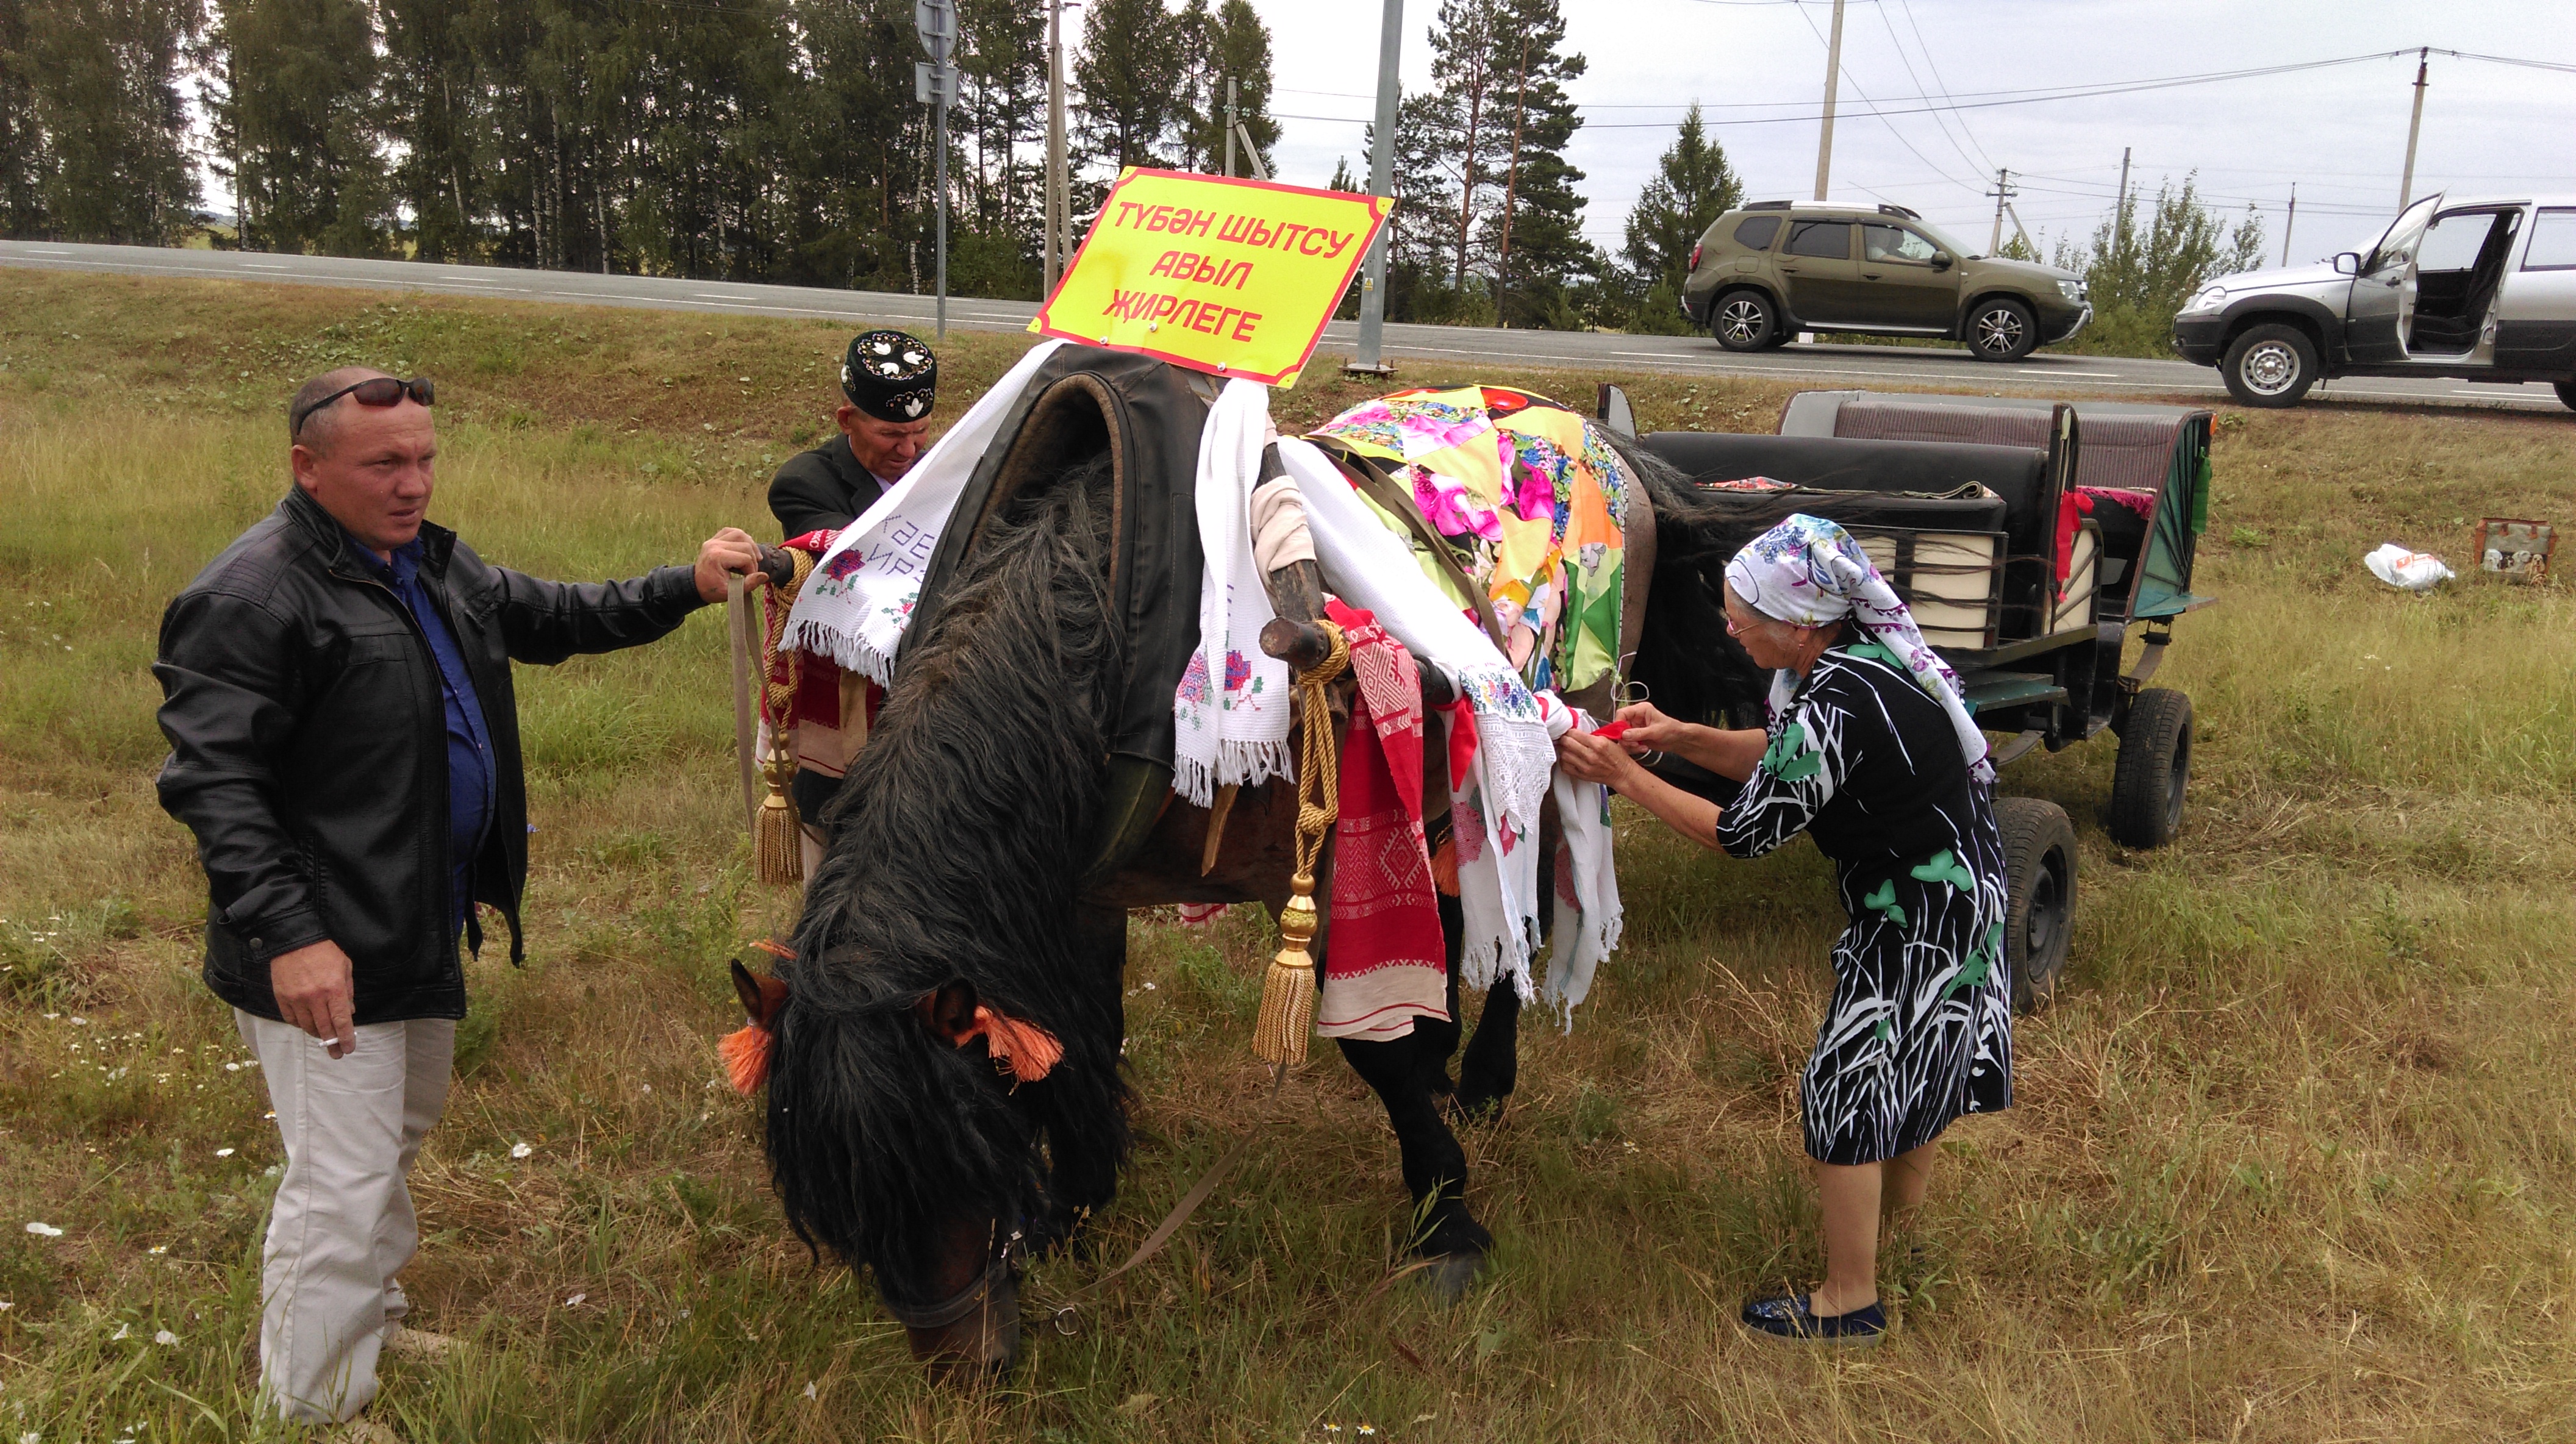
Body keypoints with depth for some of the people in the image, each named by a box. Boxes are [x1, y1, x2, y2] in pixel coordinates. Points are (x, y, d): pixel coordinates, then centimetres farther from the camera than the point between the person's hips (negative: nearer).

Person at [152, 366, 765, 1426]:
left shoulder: (434, 565, 10)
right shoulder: (255, 596, -20)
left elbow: (553, 617, 22)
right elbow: (212, 780, -24)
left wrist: (686, 587, 10)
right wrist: (286, 933, -31)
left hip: (421, 927, 10)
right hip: (329, 956, -10)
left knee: (398, 1131, 26)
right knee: (344, 1185, -4)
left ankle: (371, 1324, 47)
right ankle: (312, 1406, 13)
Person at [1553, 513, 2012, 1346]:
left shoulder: (1836, 710, -32)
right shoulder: (1861, 650, -4)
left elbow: (1741, 835, -21)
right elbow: (1781, 758, 9)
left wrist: (1625, 777, -15)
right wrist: (1678, 737, -4)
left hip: (1919, 917, -9)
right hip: (1957, 883, 9)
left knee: (1844, 1089, 3)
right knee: (1917, 1052, 28)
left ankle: (1849, 1301, 18)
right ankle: (1901, 1201, 52)